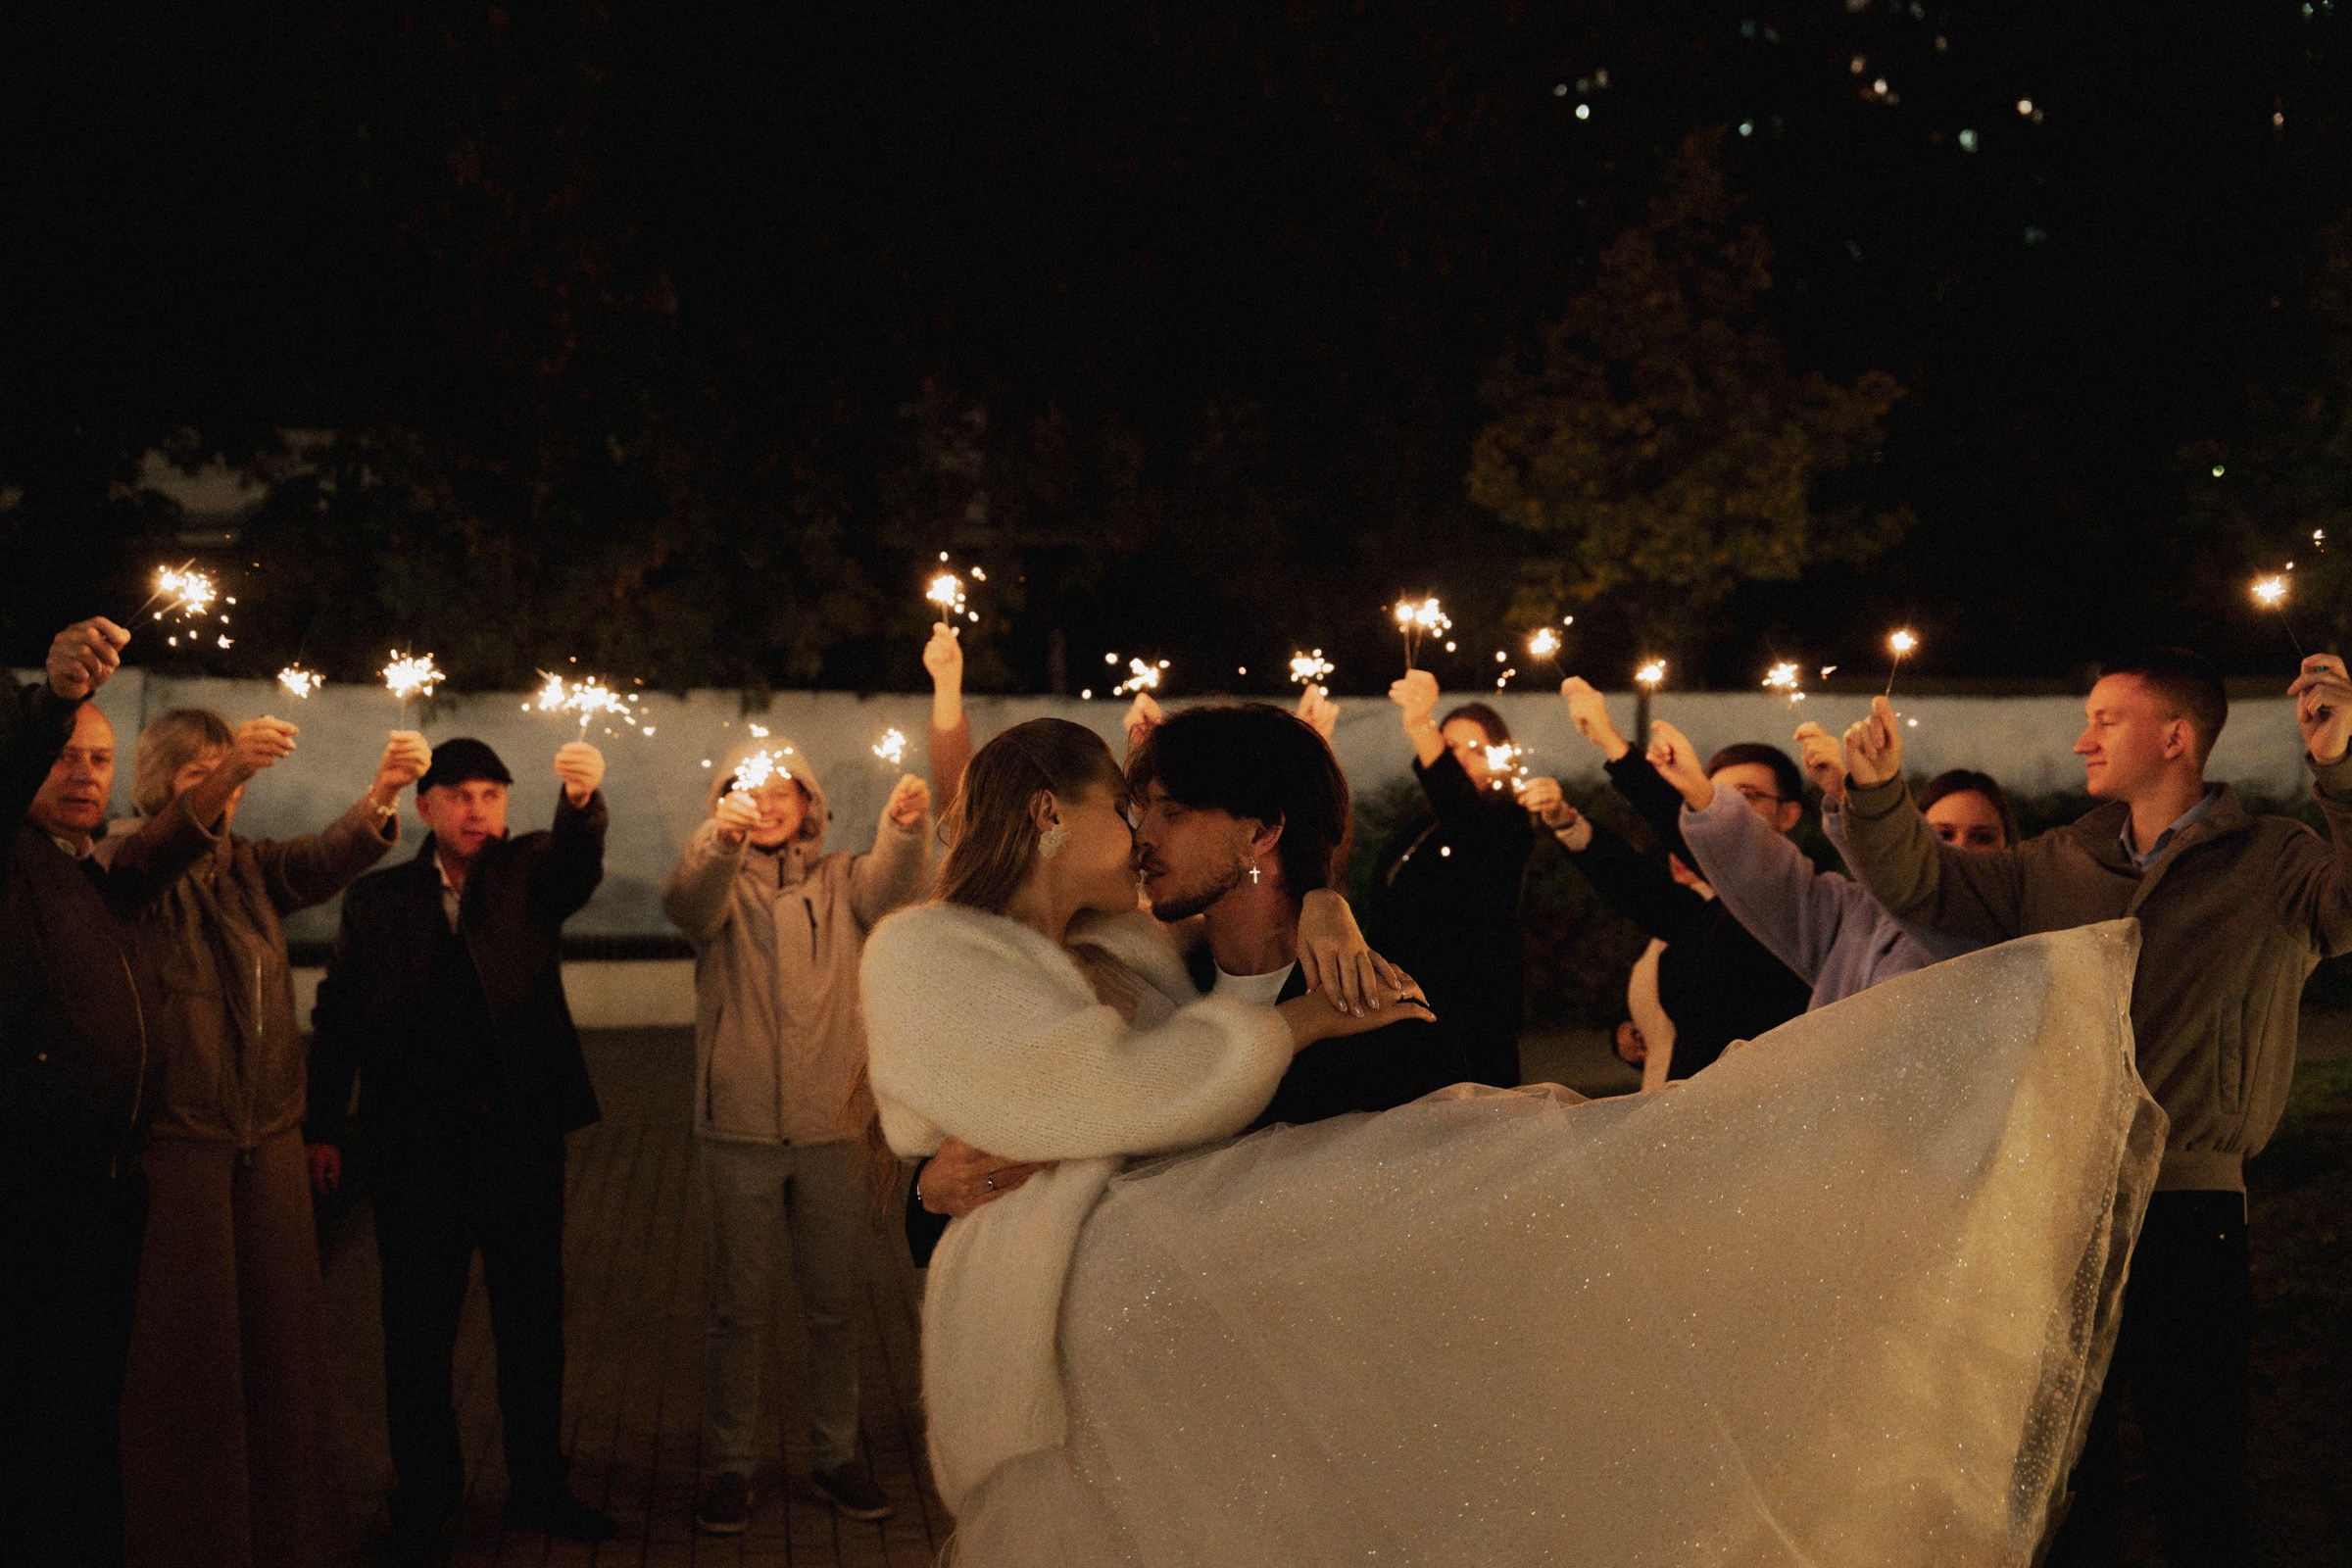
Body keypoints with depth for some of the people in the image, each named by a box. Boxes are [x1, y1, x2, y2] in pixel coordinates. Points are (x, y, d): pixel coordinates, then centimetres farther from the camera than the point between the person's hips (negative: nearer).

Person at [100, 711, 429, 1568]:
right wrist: (225, 773, -42)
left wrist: (383, 793, -27)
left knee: (282, 1335, 8)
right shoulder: (123, 855, -2)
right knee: (186, 1346, -1)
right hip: (176, 1139, -5)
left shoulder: (249, 865, 11)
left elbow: (328, 857, -6)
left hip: (268, 1137, 5)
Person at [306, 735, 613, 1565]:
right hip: (417, 1144, 0)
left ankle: (537, 1488, 22)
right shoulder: (378, 896, 5)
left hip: (522, 1133, 1)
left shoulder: (530, 871, 4)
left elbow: (580, 864, -18)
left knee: (533, 1319, 9)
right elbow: (339, 1013, 5)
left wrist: (582, 798, -40)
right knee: (417, 1331, 7)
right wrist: (322, 1126, -1)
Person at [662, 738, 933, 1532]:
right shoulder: (719, 880, 3)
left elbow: (891, 886, -14)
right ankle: (729, 1466, 17)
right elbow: (687, 902, -20)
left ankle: (835, 1454, 24)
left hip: (832, 1125, 2)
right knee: (737, 1308, 5)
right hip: (739, 1129, -1)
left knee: (836, 1305, 10)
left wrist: (905, 828, -37)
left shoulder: (840, 880, 8)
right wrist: (719, 839, -42)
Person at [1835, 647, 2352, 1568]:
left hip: (2190, 1212, -4)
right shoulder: (2057, 867, 12)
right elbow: (1924, 885, 11)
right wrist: (1879, 789, -5)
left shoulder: (2275, 867, -2)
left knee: (2196, 1486, 2)